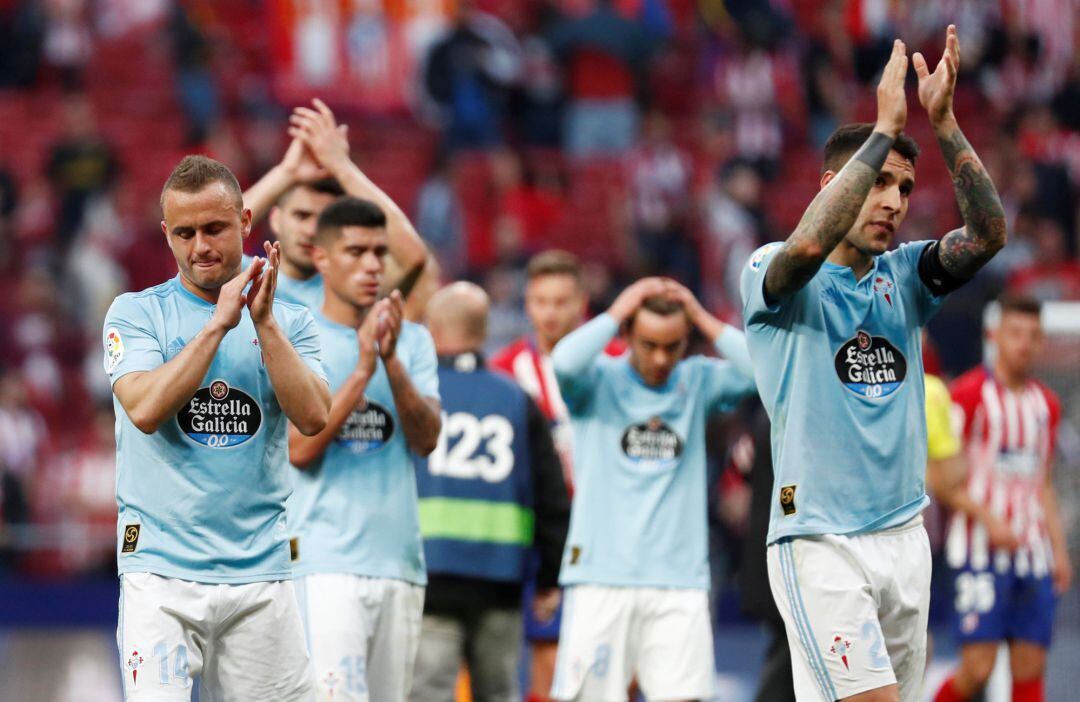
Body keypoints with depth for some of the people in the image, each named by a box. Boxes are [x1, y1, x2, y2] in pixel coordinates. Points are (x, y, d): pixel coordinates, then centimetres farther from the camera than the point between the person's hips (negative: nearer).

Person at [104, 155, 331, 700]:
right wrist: (219, 322, -12)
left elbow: (313, 417, -5)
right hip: (162, 569, -3)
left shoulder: (289, 321, 11)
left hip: (261, 572, 3)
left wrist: (264, 322, -11)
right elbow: (146, 410, -13)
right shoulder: (135, 313, 4)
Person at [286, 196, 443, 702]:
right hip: (326, 563, -5)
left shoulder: (413, 341, 12)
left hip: (400, 563, 5)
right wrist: (362, 369, -15)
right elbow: (299, 447, -10)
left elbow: (426, 439, 0)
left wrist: (392, 362, -14)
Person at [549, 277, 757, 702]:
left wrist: (704, 319, -2)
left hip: (679, 582, 2)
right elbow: (565, 363, -19)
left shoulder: (698, 382, 10)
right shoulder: (600, 381, 3)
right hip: (601, 578, -2)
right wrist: (616, 312, -8)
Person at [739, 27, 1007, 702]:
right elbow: (810, 243, -27)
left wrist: (944, 122, -13)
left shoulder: (903, 278, 12)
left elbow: (988, 233, -3)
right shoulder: (774, 274, -3)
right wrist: (885, 126, -25)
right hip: (820, 543, -6)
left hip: (906, 537, 6)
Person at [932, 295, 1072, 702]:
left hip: (1033, 556, 6)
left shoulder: (1046, 404, 13)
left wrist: (1058, 548, 13)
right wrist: (988, 519, -17)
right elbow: (941, 481, -7)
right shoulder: (970, 394, -6)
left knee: (1030, 669, 1)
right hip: (980, 552, -6)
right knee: (977, 669, -11)